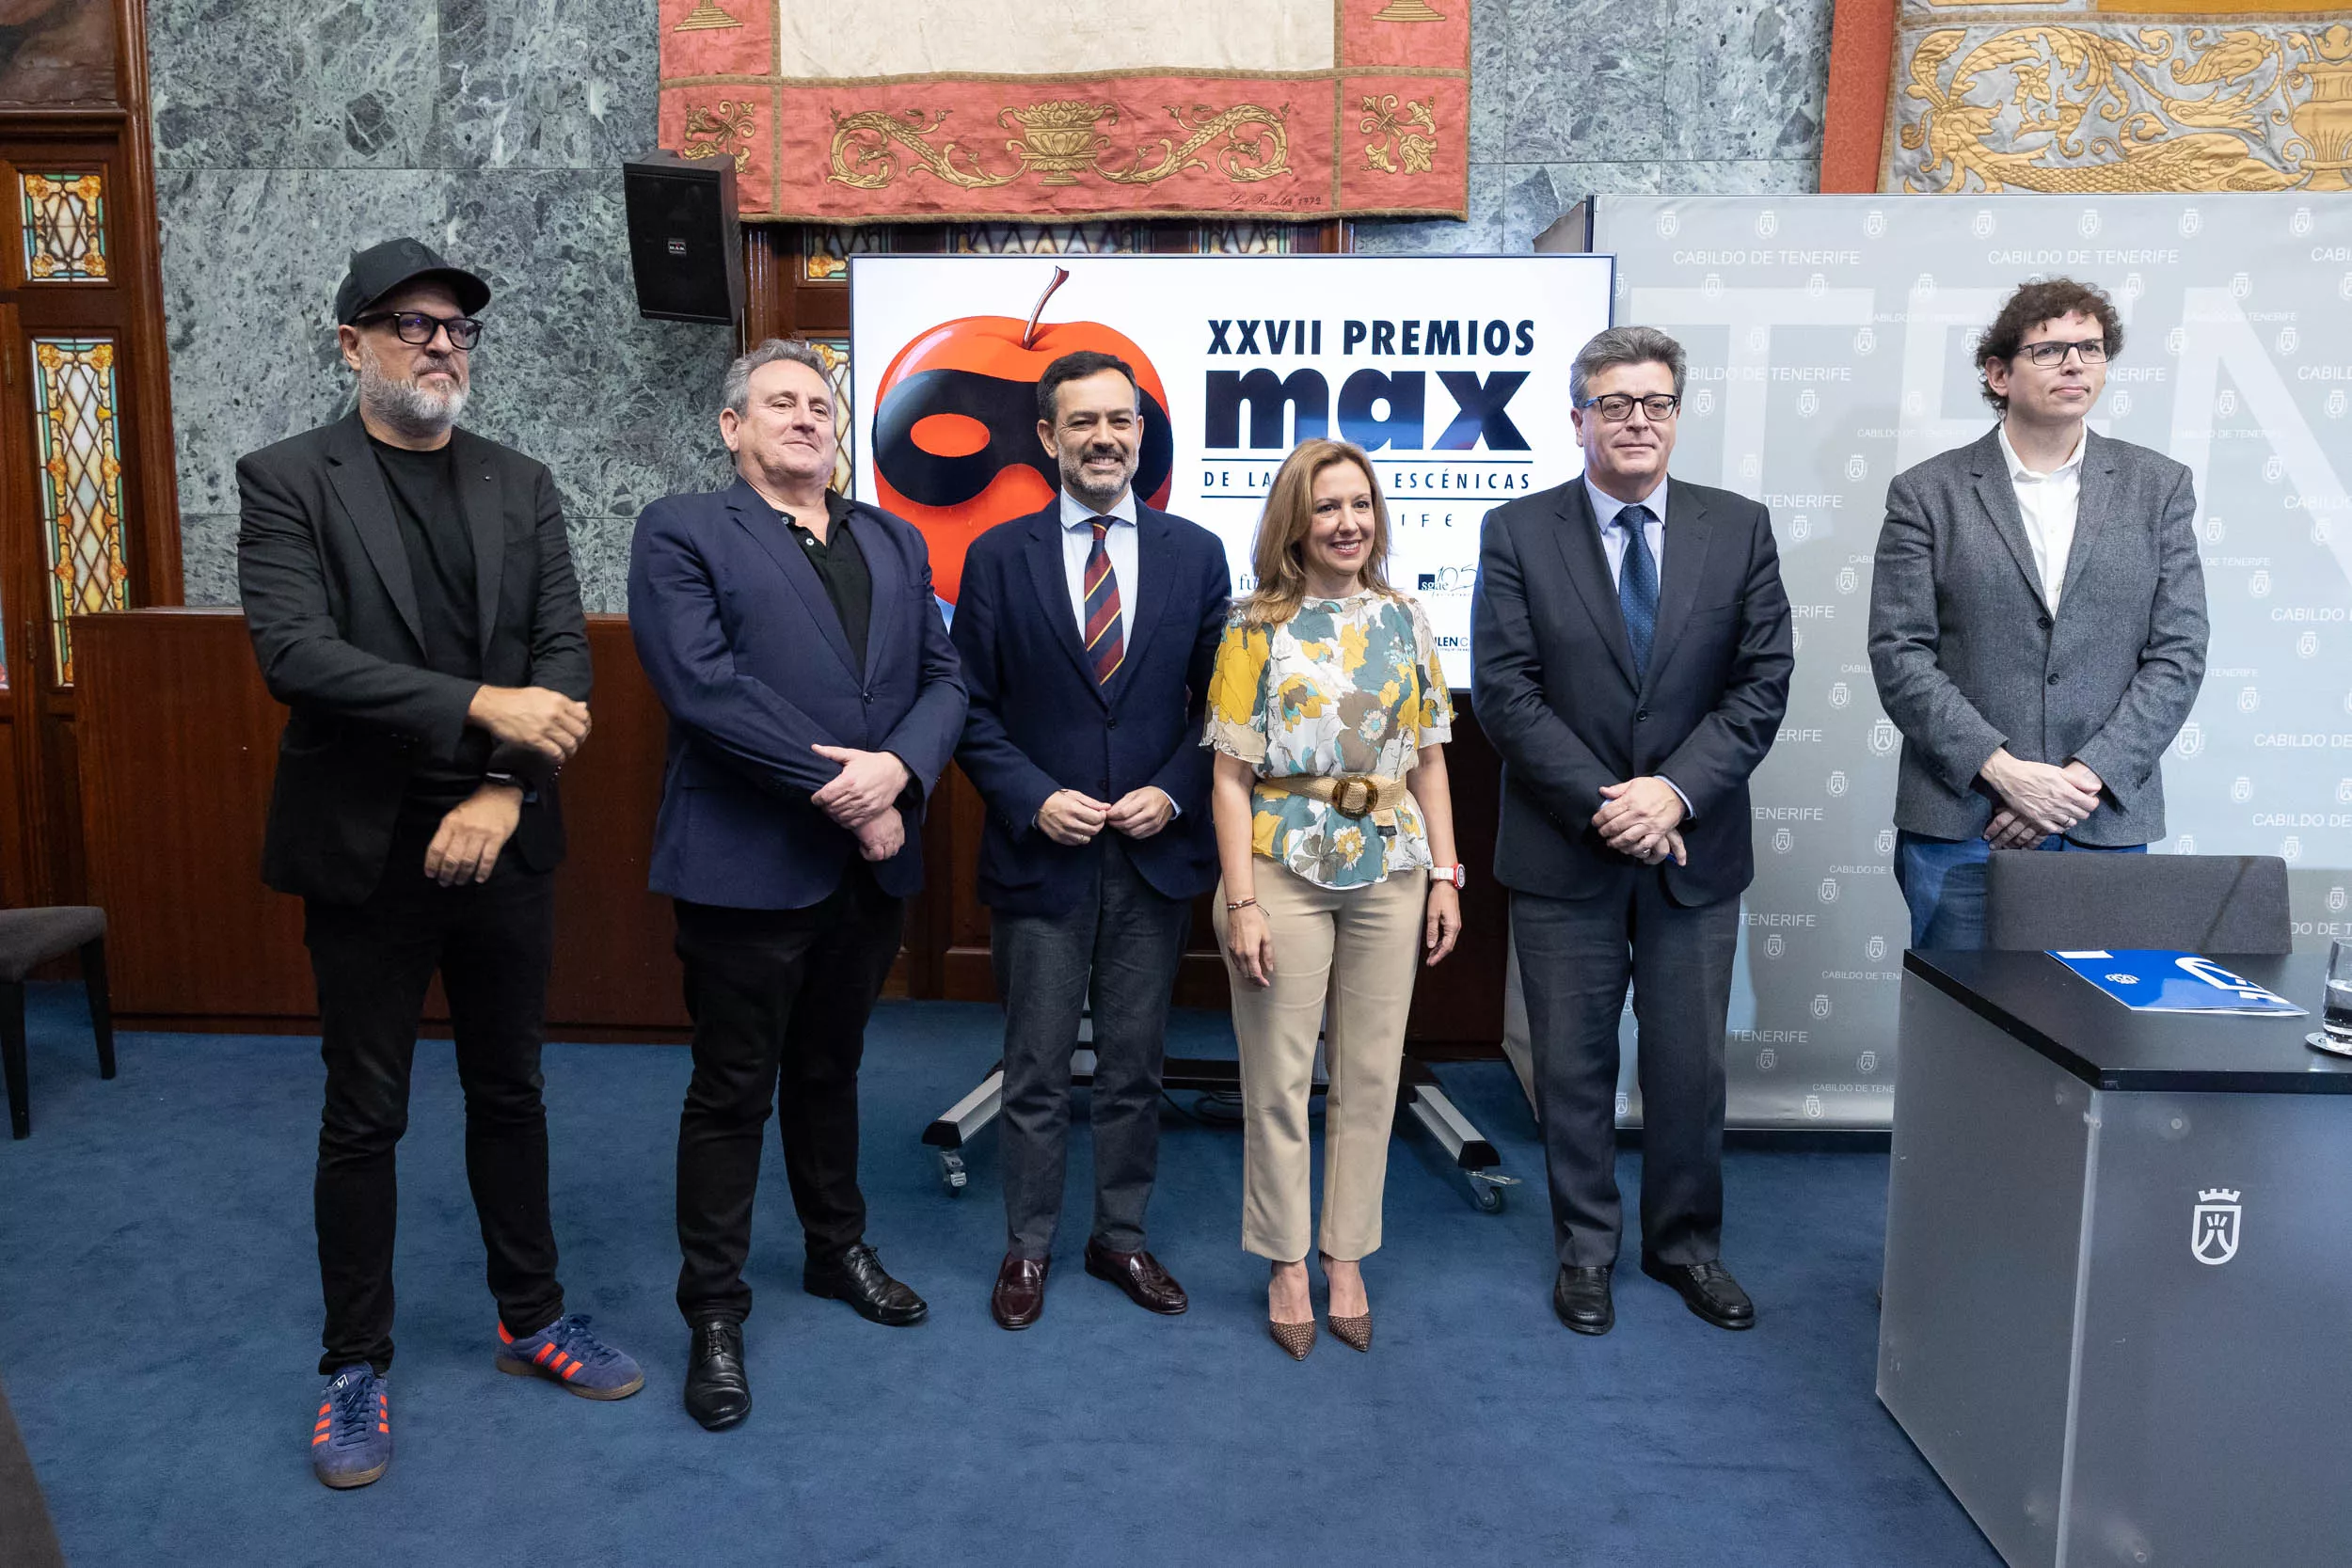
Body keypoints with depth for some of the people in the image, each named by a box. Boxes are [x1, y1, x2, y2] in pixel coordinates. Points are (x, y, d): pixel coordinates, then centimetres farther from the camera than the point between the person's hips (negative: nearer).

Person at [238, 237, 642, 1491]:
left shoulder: (521, 486, 6)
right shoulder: (287, 481, -5)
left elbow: (564, 654, -1)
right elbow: (293, 653, -18)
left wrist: (506, 791, -16)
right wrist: (479, 707, -26)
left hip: (503, 846, 3)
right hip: (367, 853, -3)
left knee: (509, 1093, 15)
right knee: (364, 1116, 9)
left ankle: (531, 1319, 32)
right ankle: (356, 1365, 26)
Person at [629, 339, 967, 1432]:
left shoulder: (896, 543, 12)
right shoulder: (681, 533, -5)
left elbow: (943, 679, 5)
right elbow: (705, 687, -17)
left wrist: (897, 771, -15)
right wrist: (839, 791, -18)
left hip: (870, 865, 5)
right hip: (748, 867, -5)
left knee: (830, 1071, 21)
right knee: (733, 1091, 6)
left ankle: (837, 1250, 39)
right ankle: (713, 1311, 22)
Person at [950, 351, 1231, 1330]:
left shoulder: (1195, 554, 4)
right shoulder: (998, 556, 0)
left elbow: (1218, 702, 6)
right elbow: (972, 707, 0)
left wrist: (1173, 791, -8)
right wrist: (1034, 799, -12)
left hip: (1157, 852, 2)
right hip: (1039, 853, -1)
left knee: (1134, 1066, 13)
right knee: (1035, 1071, 9)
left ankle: (1122, 1238, 30)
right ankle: (1028, 1245, 26)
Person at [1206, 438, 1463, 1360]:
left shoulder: (1404, 622, 8)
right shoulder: (1258, 630, -2)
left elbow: (1428, 761, 10)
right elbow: (1232, 776, -6)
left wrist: (1445, 876, 4)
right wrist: (1241, 901, -12)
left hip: (1389, 871, 3)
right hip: (1287, 870, -3)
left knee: (1371, 1075, 9)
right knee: (1279, 1077, 5)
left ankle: (1346, 1258, 24)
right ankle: (1286, 1266, 21)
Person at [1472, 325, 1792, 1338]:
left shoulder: (1740, 530, 4)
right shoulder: (1517, 533, -2)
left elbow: (1761, 684, -2)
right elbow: (1505, 693, -8)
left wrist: (1675, 791, -14)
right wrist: (1601, 803, -15)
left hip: (1695, 849, 2)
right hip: (1562, 855, -1)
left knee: (1691, 1065, 12)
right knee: (1574, 1066, 10)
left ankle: (1686, 1244, 32)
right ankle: (1586, 1250, 28)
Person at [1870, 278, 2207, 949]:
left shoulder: (2159, 487, 9)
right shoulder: (1927, 493, 2)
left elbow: (2178, 653, 3)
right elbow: (1898, 654, -5)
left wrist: (2088, 776, -9)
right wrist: (2001, 769, -14)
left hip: (2107, 823, 2)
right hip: (1958, 824, -2)